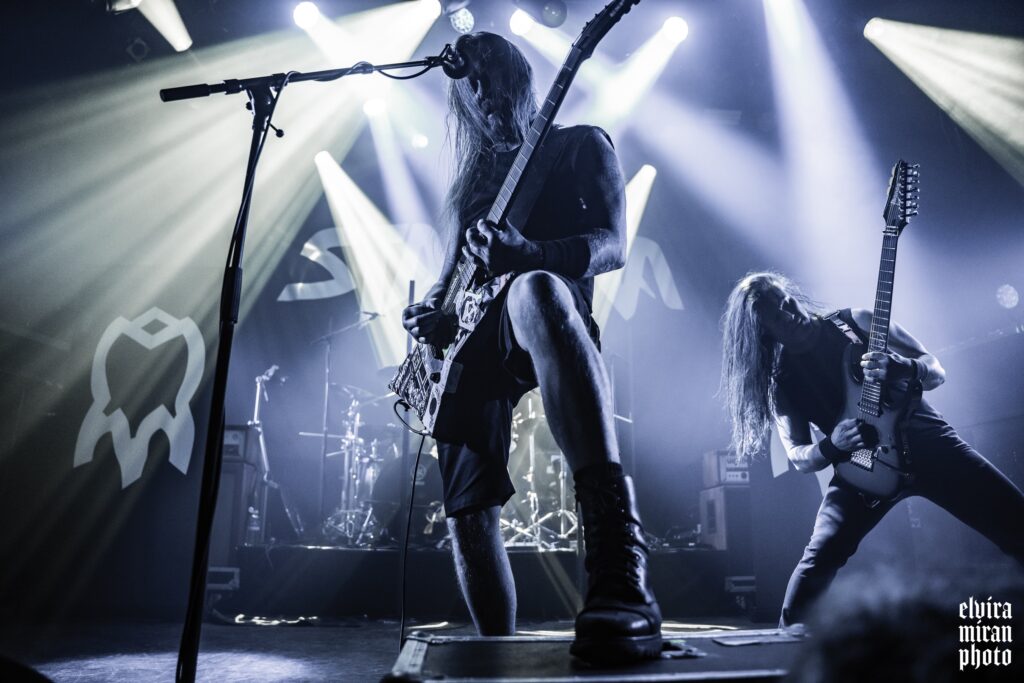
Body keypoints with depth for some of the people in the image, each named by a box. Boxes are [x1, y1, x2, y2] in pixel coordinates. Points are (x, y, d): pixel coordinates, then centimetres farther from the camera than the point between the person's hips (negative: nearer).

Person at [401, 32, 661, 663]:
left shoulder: (580, 145, 13)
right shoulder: (476, 178, 29)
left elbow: (613, 245, -3)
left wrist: (529, 252, -23)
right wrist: (431, 312, 4)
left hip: (543, 316, -6)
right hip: (474, 342, 7)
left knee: (535, 290, -44)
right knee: (468, 512, -1)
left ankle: (621, 569, -55)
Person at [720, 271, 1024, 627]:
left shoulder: (856, 321, 0)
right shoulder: (781, 381, 1)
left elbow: (936, 370, 1)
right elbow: (798, 456, 3)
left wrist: (903, 369, -22)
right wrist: (832, 447, -19)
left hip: (924, 439, 1)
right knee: (819, 557, -19)